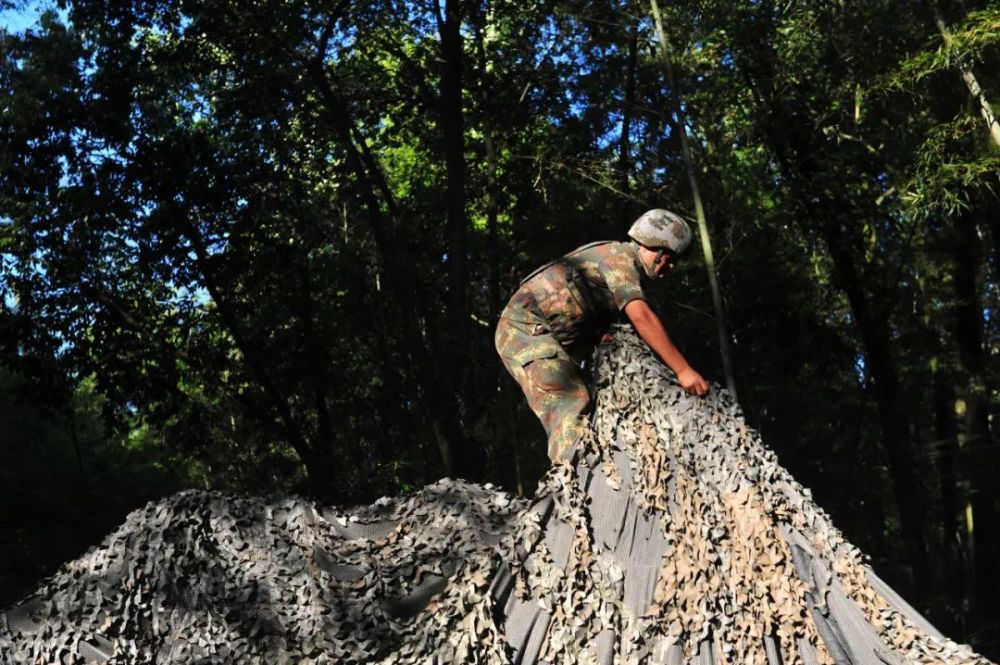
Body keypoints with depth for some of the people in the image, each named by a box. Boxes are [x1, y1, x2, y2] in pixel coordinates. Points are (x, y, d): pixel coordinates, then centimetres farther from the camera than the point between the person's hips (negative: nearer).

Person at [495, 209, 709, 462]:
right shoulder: (619, 255, -11)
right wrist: (682, 370, -27)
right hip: (526, 329, -10)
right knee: (572, 408, -23)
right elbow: (642, 317, -25)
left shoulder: (625, 269, 20)